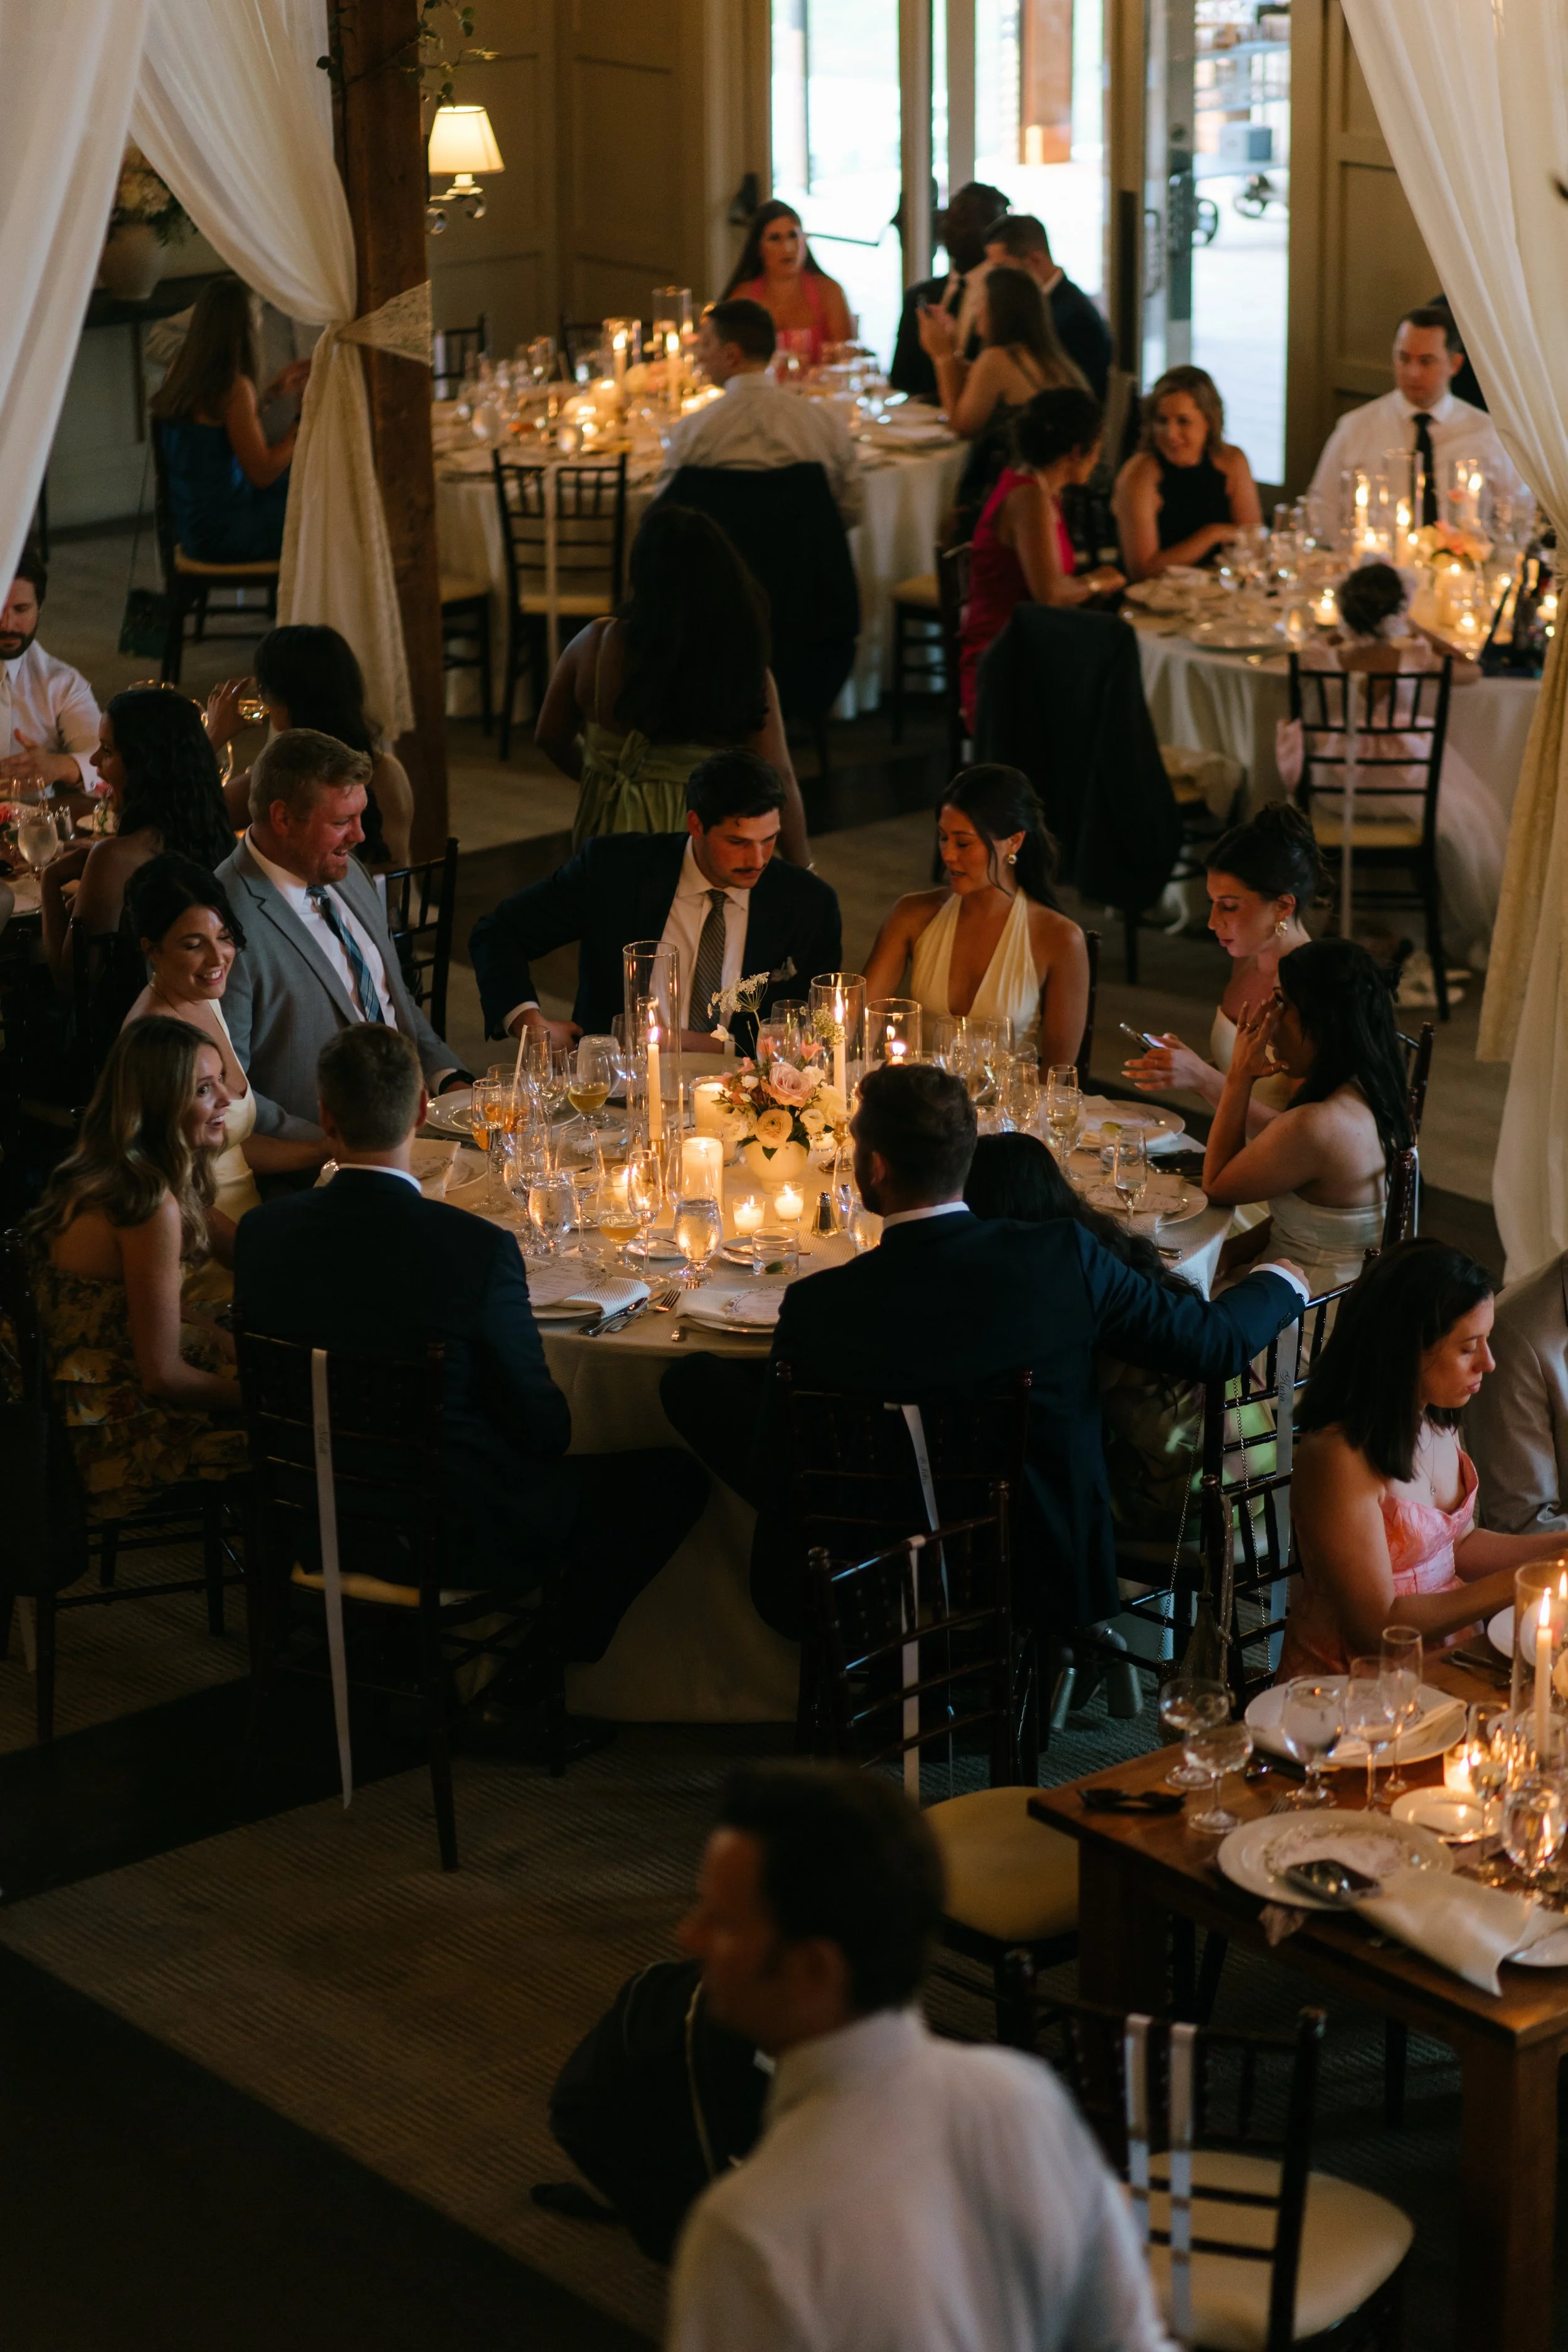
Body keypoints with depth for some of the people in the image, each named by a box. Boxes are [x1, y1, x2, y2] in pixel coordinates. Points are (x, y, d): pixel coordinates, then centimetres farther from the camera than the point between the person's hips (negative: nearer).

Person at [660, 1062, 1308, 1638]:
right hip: (1042, 1583, 4)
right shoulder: (1065, 1257, -16)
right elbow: (1213, 1343, -3)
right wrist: (1280, 1282, 20)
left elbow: (767, 1475, -9)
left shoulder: (817, 1308, -20)